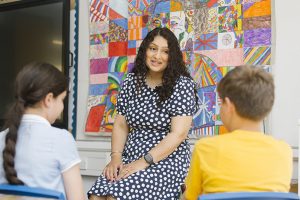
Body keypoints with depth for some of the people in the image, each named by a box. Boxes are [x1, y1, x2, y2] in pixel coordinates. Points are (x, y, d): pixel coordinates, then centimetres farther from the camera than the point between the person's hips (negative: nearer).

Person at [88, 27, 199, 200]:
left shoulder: (182, 84, -6)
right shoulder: (131, 82, 9)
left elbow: (178, 134, -12)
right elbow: (121, 125, 11)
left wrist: (144, 162, -17)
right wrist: (116, 157, -5)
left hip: (167, 162, -4)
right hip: (130, 159, 4)